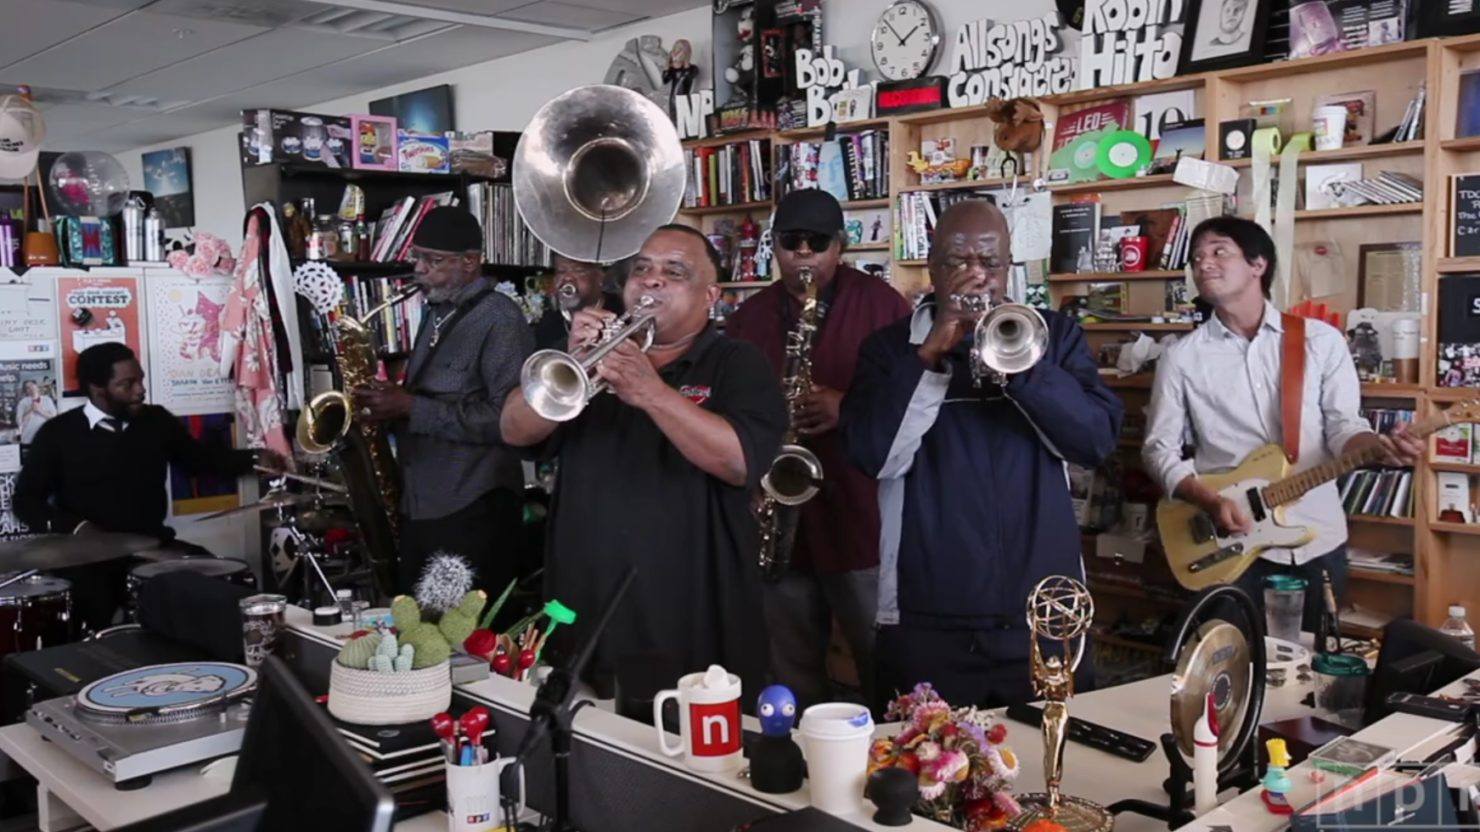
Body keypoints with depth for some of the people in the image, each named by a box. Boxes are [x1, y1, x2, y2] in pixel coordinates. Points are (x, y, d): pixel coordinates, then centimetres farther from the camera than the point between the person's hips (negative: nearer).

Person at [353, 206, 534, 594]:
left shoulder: (499, 319, -12)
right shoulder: (435, 314, 15)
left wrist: (410, 407, -20)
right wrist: (388, 403, 3)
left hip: (474, 516, -8)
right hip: (417, 509, 8)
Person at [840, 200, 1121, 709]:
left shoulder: (1053, 335, 7)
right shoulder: (890, 347, 3)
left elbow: (1099, 439, -6)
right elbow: (872, 455, -11)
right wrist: (931, 352, -17)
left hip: (1042, 620, 2)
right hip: (925, 624, -1)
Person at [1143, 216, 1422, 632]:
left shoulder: (1321, 340, 1)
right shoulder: (1182, 357, -1)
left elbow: (1342, 426, 1)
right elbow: (1160, 447, -1)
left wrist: (1378, 446, -22)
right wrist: (1209, 501, -16)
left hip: (1318, 538, 1)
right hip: (1230, 542, -1)